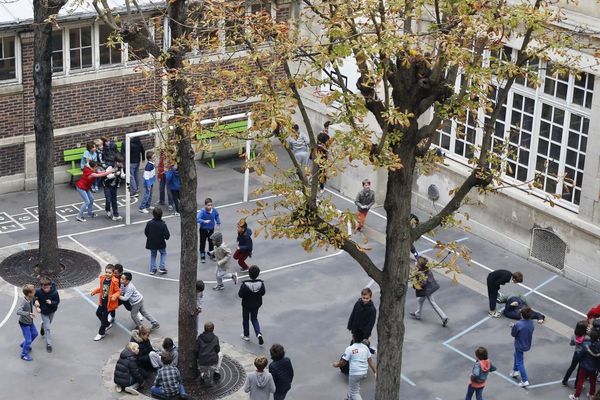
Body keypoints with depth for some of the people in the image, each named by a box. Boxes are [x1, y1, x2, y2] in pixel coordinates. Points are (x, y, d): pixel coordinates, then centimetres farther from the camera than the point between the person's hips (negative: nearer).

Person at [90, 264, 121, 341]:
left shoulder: (114, 281, -24)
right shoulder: (102, 279, -5)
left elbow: (118, 291, -16)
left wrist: (115, 296, -35)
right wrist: (95, 291, -3)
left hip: (109, 302, -7)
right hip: (102, 301, 7)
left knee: (104, 316, 2)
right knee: (98, 313, 22)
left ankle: (101, 333, 20)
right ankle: (107, 325, 45)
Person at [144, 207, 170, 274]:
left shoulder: (149, 223, -13)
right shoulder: (163, 224, -19)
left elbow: (146, 232, -3)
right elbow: (167, 235, -18)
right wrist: (167, 236, 6)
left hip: (151, 243, 2)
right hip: (160, 244, -2)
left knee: (153, 255, 20)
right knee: (163, 254, 22)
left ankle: (152, 270, 18)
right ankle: (162, 268, 13)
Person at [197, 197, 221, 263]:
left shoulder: (214, 210, -13)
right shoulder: (202, 211, -29)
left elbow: (217, 216, 10)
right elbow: (197, 219, -40)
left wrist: (218, 222, 6)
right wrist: (204, 221, -51)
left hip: (211, 229, 4)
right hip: (203, 230, -4)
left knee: (211, 242, 20)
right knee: (202, 242, 7)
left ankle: (211, 253, 41)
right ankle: (202, 256, 23)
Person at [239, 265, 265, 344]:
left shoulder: (245, 285, -28)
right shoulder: (261, 283, -19)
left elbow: (240, 295, -20)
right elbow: (263, 293, -7)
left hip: (246, 305, -3)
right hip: (257, 304, 3)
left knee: (245, 320, 20)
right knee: (254, 319, 22)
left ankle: (246, 335, 34)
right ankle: (259, 334, 3)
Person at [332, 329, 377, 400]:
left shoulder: (350, 349, -15)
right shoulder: (365, 347, 2)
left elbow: (343, 362, -11)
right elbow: (370, 361, 3)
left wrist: (336, 364, 8)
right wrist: (375, 372, 7)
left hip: (355, 374, -7)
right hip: (364, 373, 7)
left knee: (355, 393, 4)